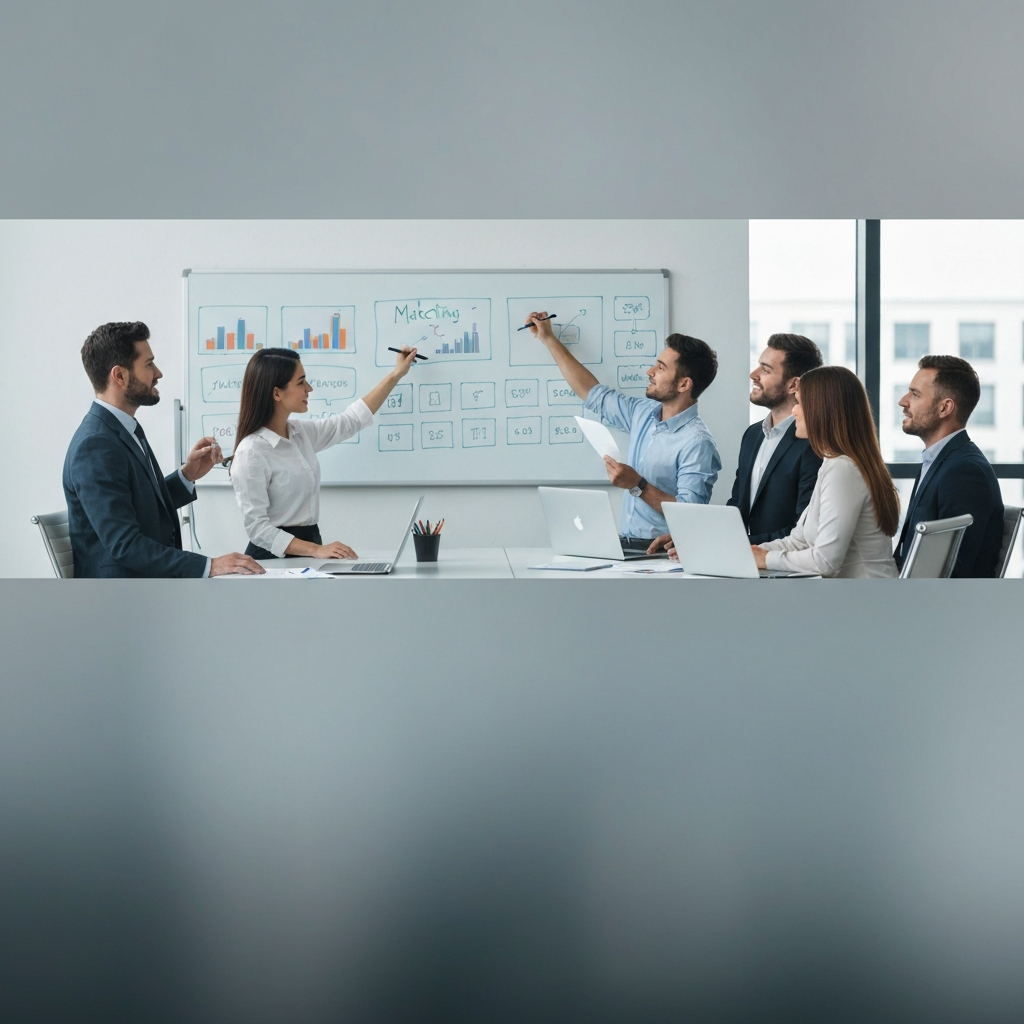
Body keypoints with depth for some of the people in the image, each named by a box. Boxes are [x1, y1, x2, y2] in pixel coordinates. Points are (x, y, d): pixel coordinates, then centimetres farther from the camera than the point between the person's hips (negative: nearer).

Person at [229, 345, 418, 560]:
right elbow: (257, 527, -18)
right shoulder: (252, 451, -14)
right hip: (274, 557, -7)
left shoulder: (300, 433, 8)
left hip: (306, 550, 7)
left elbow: (351, 419, 23)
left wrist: (396, 374, 24)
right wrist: (316, 550, -27)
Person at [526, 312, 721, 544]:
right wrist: (549, 339, 24)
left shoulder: (696, 442, -15)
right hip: (627, 545, 8)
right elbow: (594, 394, 22)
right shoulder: (643, 413, 9)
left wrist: (638, 485, -22)